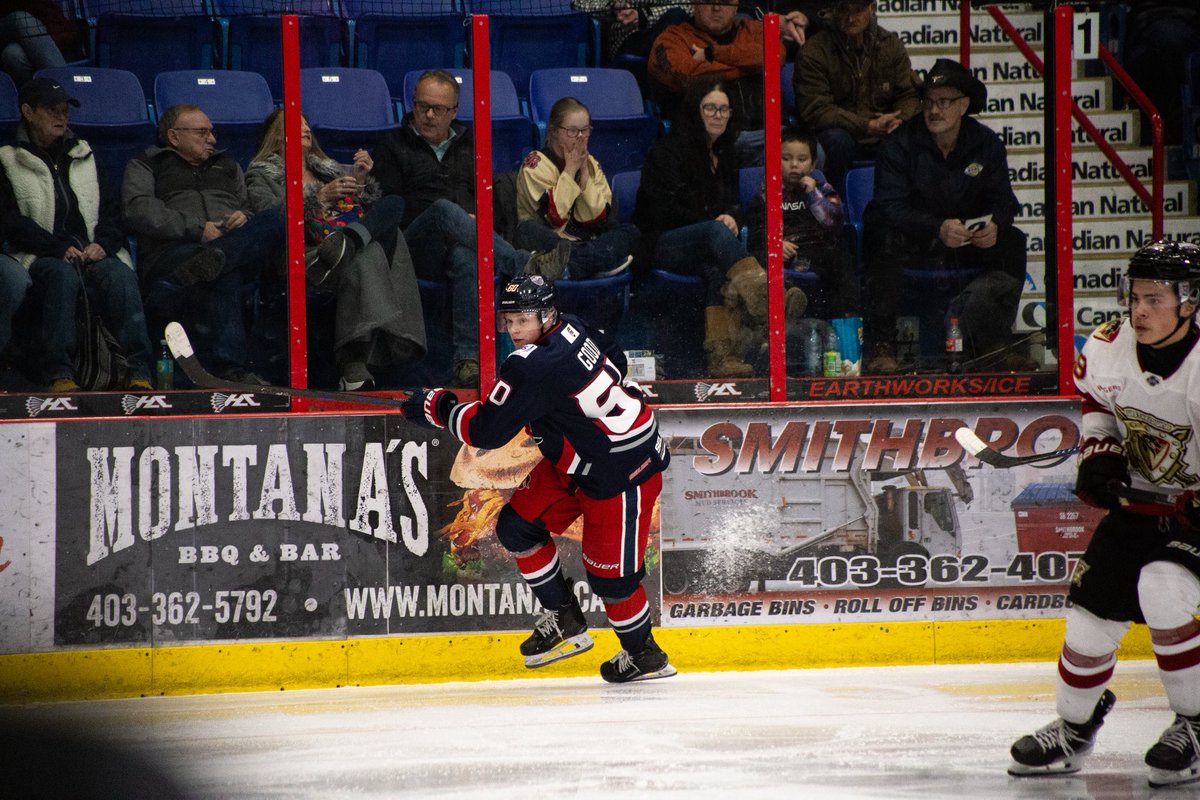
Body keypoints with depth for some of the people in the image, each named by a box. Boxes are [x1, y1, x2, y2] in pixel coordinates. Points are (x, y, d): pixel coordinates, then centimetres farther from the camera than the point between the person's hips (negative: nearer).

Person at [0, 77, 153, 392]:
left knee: (119, 273, -32)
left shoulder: (84, 156, 25)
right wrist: (59, 248, -14)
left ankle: (139, 372, -44)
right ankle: (59, 374, -46)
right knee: (64, 275, -39)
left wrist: (103, 243, -5)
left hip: (94, 251, 3)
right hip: (41, 257, -3)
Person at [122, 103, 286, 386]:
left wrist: (244, 218, 4)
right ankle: (229, 365, -55)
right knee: (224, 274, -42)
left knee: (277, 219, -29)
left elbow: (249, 207, 32)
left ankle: (213, 258, -51)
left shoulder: (227, 166, 38)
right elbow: (140, 211, 1)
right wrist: (197, 229, -10)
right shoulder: (145, 166, 21)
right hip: (172, 252, -4)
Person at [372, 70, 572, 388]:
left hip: (462, 242, 2)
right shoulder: (393, 146, 17)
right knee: (444, 209, -38)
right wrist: (455, 219, -6)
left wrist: (475, 222, 2)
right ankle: (525, 265, -51)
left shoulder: (468, 145, 29)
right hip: (416, 249, -2)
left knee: (466, 258, -40)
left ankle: (468, 360, -54)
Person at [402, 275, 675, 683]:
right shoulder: (571, 329, -3)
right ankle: (565, 621, 17)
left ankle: (644, 654, 20)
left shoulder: (533, 367, -30)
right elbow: (615, 359, 16)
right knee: (518, 524, 7)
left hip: (624, 471, -11)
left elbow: (486, 431, -27)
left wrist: (437, 406, -12)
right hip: (578, 460, 11)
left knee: (609, 572, -3)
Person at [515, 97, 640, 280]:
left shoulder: (590, 163, 10)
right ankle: (603, 260, -37)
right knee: (530, 231, -36)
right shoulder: (536, 163, -6)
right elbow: (554, 216, -18)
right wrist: (570, 169, -13)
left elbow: (597, 218, -2)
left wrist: (584, 172, -8)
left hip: (580, 241, 5)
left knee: (629, 232, -15)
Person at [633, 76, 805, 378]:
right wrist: (715, 222, -13)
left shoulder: (724, 155, 21)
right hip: (659, 245, -6)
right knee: (716, 233, -38)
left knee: (716, 267, -34)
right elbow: (663, 211, -9)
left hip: (704, 246, 6)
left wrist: (731, 219, -3)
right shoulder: (668, 151, -1)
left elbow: (734, 205, 23)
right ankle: (762, 296, -64)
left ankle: (720, 354, -49)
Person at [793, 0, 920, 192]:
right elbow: (814, 111, -17)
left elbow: (909, 95, 8)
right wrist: (868, 126, -26)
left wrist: (899, 119, -18)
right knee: (837, 139, -37)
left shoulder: (891, 45, 6)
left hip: (882, 138, 4)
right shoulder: (813, 52, -9)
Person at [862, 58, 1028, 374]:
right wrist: (938, 229, -41)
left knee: (1012, 242, -17)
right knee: (886, 240, -36)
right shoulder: (900, 143, -14)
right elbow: (891, 206, -24)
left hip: (964, 240, 4)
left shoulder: (986, 144, -2)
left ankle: (993, 344, -12)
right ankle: (882, 346, -32)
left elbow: (1002, 201, -4)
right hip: (911, 242, -4)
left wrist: (994, 226, -30)